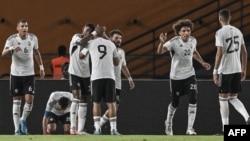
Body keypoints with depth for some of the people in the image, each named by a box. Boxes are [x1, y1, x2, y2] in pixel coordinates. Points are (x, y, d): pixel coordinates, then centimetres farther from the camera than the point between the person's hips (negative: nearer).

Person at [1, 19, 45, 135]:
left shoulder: (33, 38, 0)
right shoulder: (12, 39, -10)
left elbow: (36, 52, 16)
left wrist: (41, 67, 13)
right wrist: (11, 49, -43)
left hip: (29, 73, 2)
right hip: (16, 73, -2)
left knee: (29, 99, -9)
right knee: (16, 101, 1)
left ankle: (23, 120, 19)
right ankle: (17, 129, 6)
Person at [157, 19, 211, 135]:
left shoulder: (193, 41, -2)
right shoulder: (174, 42, -19)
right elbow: (160, 51, -33)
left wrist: (202, 63, 10)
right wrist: (162, 42, -53)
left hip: (189, 75, 3)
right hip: (176, 76, -3)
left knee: (193, 100, -13)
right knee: (175, 103, 9)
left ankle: (190, 128, -8)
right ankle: (168, 124, 37)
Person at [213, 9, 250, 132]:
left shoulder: (220, 33, -11)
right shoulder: (238, 31, 9)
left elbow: (220, 53, -18)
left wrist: (215, 71, -14)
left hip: (225, 71, -6)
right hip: (237, 70, 6)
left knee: (223, 98, 5)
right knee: (233, 98, 14)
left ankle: (225, 127, 6)